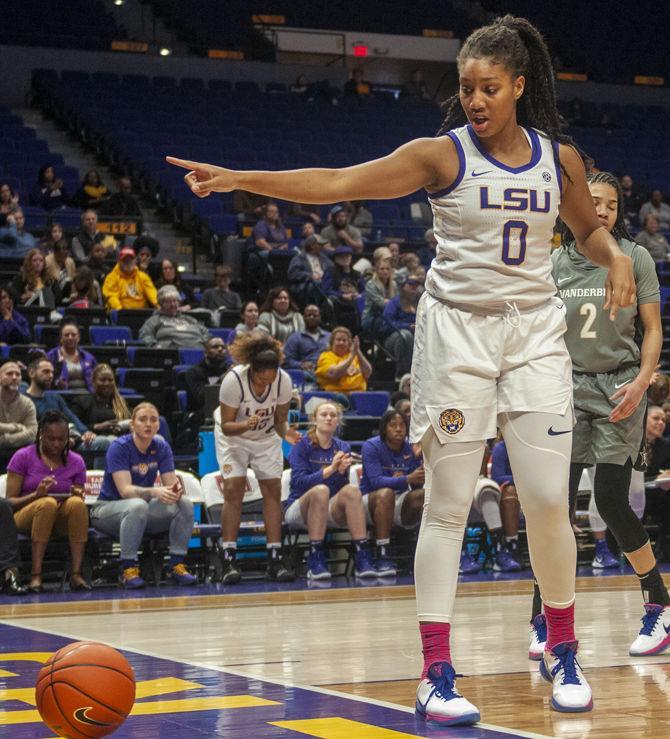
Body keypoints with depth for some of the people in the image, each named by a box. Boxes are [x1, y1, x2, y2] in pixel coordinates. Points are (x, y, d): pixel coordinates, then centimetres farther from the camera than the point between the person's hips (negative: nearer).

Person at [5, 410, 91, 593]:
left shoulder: (76, 462, 8)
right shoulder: (23, 457, 0)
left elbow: (78, 501, 11)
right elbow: (9, 502, -4)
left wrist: (77, 495, -14)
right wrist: (36, 495, -23)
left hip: (62, 520, 2)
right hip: (25, 517, -2)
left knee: (77, 504, -33)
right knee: (48, 503, -37)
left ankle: (76, 574, -35)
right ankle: (36, 575, -39)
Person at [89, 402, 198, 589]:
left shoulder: (161, 447, -1)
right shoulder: (119, 447, -17)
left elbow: (171, 484, -7)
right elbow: (125, 490, -27)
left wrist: (176, 490, -33)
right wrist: (155, 492, -45)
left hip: (144, 507, 5)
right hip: (108, 508, -5)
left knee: (185, 504, -18)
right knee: (138, 506, -38)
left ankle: (177, 565, -14)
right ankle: (128, 568, -28)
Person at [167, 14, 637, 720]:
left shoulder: (558, 158, 6)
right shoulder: (443, 154, -4)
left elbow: (588, 227, 25)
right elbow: (337, 183, -13)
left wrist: (615, 257, 1)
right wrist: (238, 178, -23)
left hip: (535, 332, 3)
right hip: (457, 327, -3)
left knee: (548, 499, -1)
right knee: (447, 505, -4)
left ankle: (561, 649, 19)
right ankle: (436, 673, -2)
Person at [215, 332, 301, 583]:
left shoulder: (283, 381, -24)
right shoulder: (233, 380, -32)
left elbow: (280, 419, -9)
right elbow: (226, 426, -23)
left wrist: (286, 432, -30)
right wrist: (247, 424, -42)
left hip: (266, 437, 3)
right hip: (233, 435, -3)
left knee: (273, 490, -6)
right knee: (233, 489, -15)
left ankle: (275, 558, -3)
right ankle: (229, 560, -14)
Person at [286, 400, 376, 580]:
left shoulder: (343, 448, 11)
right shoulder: (302, 445, -1)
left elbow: (343, 485, 2)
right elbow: (299, 481, -15)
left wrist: (342, 471, -20)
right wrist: (330, 469, -24)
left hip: (330, 512, 3)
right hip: (298, 508, -3)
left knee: (352, 490, -27)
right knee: (320, 490, -35)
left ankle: (362, 558, -34)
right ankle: (315, 561, -35)